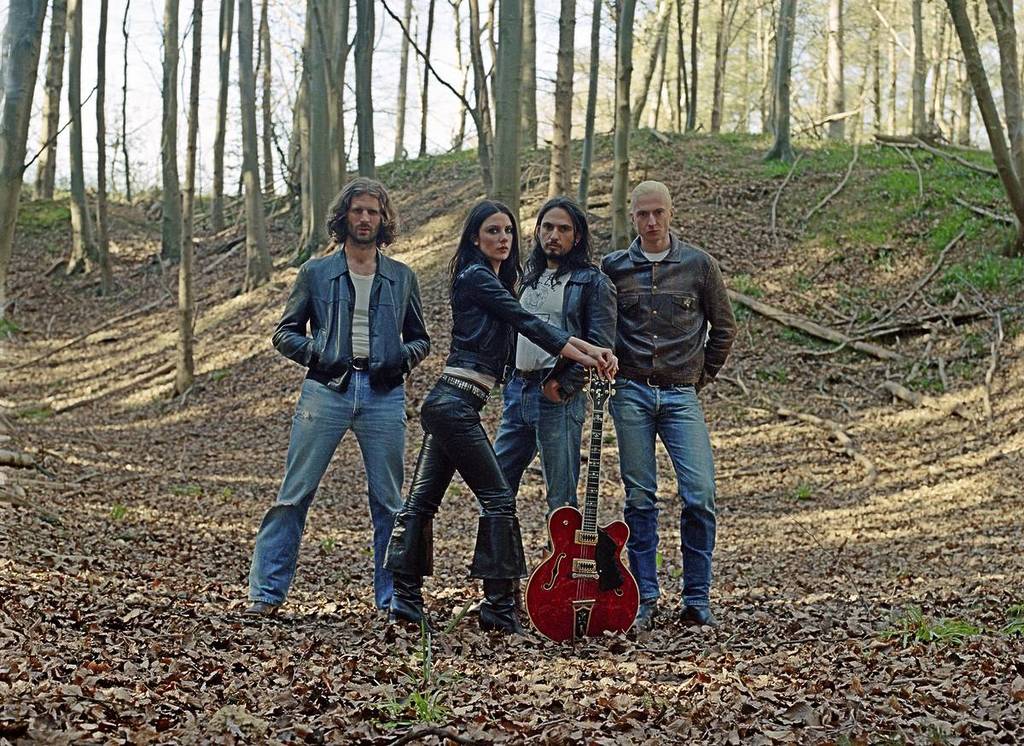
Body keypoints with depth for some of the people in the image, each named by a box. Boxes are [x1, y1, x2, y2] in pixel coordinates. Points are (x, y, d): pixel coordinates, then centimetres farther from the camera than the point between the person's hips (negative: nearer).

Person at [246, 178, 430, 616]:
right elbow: (285, 333, 10)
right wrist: (315, 353, -8)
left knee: (389, 503, 5)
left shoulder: (402, 279, 12)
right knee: (294, 495, -2)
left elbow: (419, 339, 18)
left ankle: (392, 597, 15)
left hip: (384, 395, 2)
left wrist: (403, 357, -4)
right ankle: (266, 592, 5)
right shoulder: (316, 273, 7)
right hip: (326, 390, -1)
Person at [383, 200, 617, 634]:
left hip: (446, 403, 10)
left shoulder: (496, 281, 21)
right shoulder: (477, 277, -8)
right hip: (456, 403, -10)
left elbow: (535, 325, 14)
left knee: (423, 499, 9)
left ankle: (405, 599, 12)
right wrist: (587, 358, -10)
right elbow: (528, 325, -12)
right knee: (497, 498, -7)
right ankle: (499, 606, -4)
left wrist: (592, 349, 4)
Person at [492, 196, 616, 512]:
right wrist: (510, 381, 14)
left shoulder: (594, 282, -3)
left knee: (561, 499, -3)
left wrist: (564, 386, -16)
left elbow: (600, 346, -11)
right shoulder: (530, 279, 18)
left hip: (558, 397, -7)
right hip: (518, 390, 7)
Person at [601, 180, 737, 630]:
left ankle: (697, 599, 2)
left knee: (700, 494, -10)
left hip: (681, 395, -1)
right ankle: (645, 598, 10)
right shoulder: (613, 268, 7)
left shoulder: (699, 265, 4)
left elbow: (723, 328, 12)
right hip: (630, 394, 1)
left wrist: (702, 375, 8)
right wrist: (609, 375, 7)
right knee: (639, 498, 3)